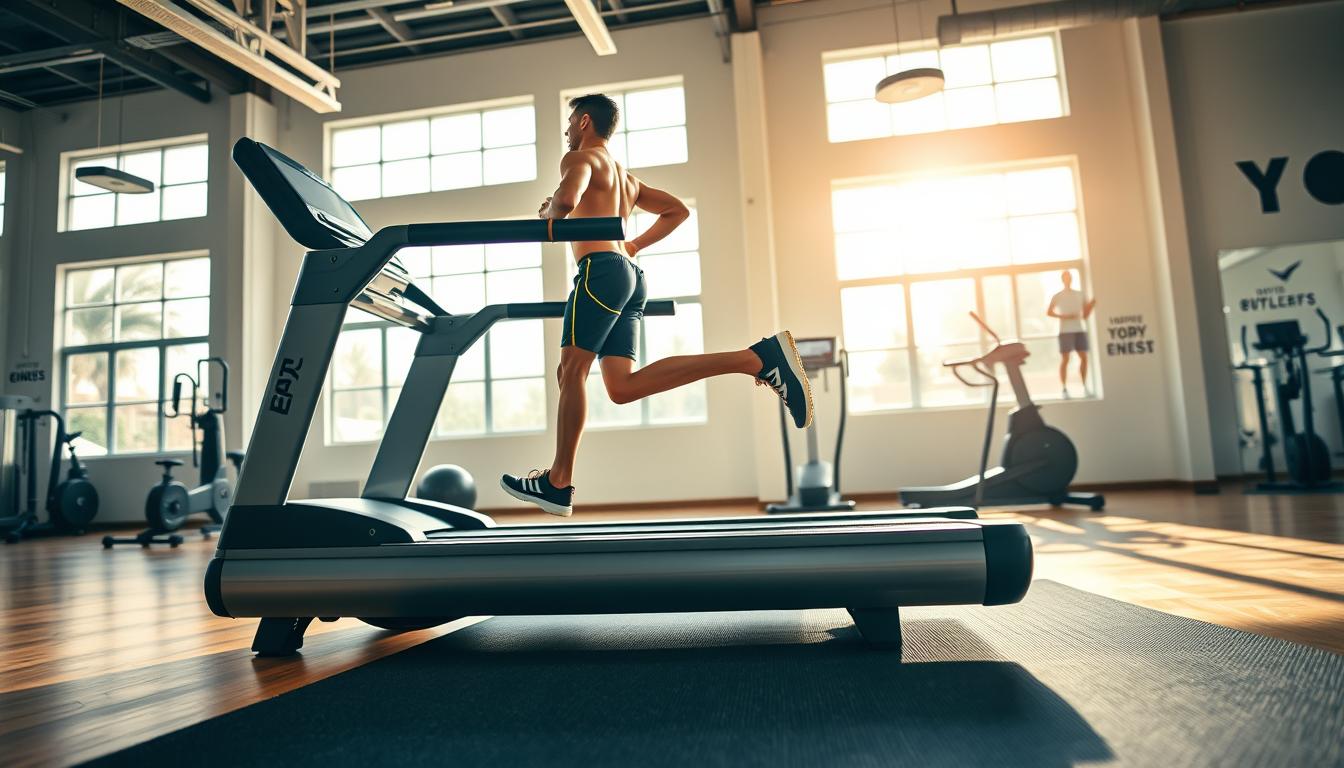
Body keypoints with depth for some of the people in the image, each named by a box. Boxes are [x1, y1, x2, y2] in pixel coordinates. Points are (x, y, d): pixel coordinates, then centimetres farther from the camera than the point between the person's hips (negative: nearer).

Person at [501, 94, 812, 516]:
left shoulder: (580, 158, 5)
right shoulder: (624, 176, 32)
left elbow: (566, 199, -18)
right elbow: (677, 210, 36)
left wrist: (547, 214, 5)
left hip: (602, 271, -8)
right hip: (631, 276, 8)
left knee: (571, 369, -5)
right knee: (622, 385, -5)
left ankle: (558, 483, -6)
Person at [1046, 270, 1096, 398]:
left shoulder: (1080, 294, 14)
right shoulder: (1057, 296, 4)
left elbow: (1085, 315, 13)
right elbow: (1049, 312, -4)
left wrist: (1091, 305, -5)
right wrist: (1064, 316, -14)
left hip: (1080, 330, 4)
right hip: (1065, 331, -4)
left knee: (1084, 358, 1)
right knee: (1064, 360, -6)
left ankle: (1085, 387, 8)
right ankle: (1065, 389, -3)